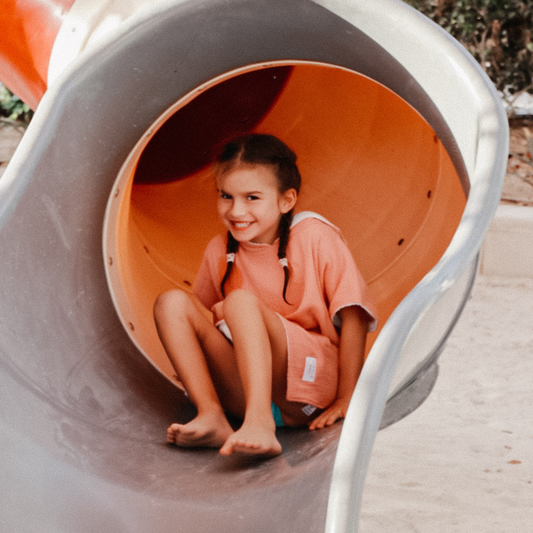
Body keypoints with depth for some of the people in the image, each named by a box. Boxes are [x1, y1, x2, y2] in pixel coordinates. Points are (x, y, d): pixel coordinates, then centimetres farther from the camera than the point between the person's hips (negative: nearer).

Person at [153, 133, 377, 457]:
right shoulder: (219, 252, 7)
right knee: (172, 303, -12)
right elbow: (206, 317, 21)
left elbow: (353, 318, -9)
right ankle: (211, 418, -26)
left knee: (241, 301, -30)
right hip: (243, 389, 5)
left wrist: (344, 401, -12)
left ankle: (260, 426, -47)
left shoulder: (315, 238, -7)